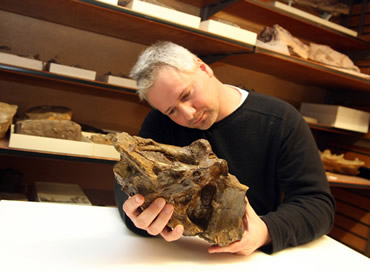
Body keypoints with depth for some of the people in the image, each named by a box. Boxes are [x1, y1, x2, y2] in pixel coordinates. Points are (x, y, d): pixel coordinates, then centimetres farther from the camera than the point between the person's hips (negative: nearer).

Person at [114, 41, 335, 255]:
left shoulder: (283, 121, -11)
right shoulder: (161, 122, -3)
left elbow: (319, 204, -11)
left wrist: (267, 231, -29)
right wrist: (141, 215, -31)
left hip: (255, 254, -1)